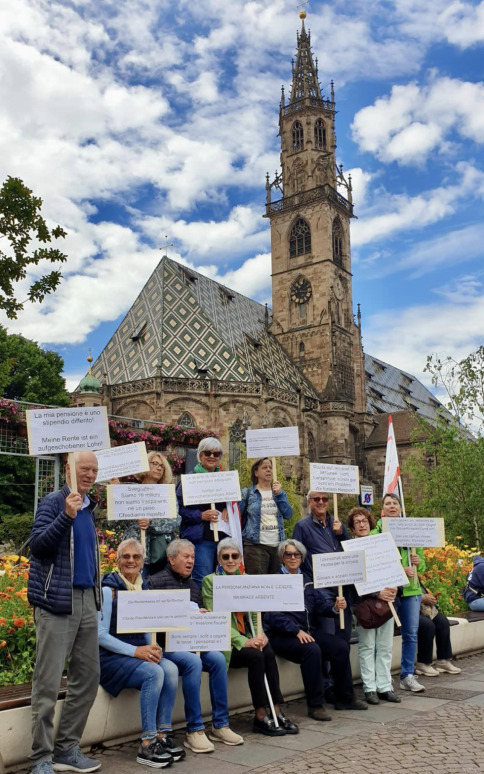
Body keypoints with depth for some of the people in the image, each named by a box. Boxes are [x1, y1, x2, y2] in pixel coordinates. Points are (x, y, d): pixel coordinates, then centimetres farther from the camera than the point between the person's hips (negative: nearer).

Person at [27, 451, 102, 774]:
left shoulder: (89, 508, 15)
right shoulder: (54, 502, -6)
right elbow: (37, 545, -17)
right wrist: (66, 516, -27)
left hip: (87, 601, 7)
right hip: (57, 601, -7)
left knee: (88, 678, 10)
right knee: (48, 682, -2)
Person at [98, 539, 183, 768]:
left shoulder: (144, 588, 8)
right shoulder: (109, 589, -11)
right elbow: (100, 635, -15)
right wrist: (135, 651, -21)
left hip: (139, 652, 6)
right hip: (110, 657, -6)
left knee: (171, 669, -21)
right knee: (154, 673, -29)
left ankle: (162, 736, -13)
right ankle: (146, 745, -21)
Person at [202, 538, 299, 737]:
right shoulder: (210, 581, -2)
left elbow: (254, 615, 14)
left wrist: (260, 635, -8)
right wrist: (243, 641, -20)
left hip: (247, 638, 5)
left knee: (269, 653, -24)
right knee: (256, 656, -28)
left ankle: (277, 712, -19)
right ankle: (261, 717, -18)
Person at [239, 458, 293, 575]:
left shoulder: (279, 492, 15)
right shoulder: (247, 493, 3)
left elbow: (288, 514, 1)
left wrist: (279, 494, -6)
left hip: (278, 545, 4)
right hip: (256, 546, -4)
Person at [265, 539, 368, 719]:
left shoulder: (307, 581, 17)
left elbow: (316, 608, 12)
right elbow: (273, 615, -15)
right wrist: (297, 631, -24)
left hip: (309, 630, 7)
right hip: (281, 635, -6)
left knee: (341, 646, -13)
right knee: (311, 649, -32)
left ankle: (344, 698, 3)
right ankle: (315, 705, -19)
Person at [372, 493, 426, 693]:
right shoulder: (376, 533, -4)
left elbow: (422, 563, 15)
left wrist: (418, 562, -9)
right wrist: (400, 570, -21)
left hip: (411, 589, 4)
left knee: (411, 633, 8)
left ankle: (407, 676, 20)